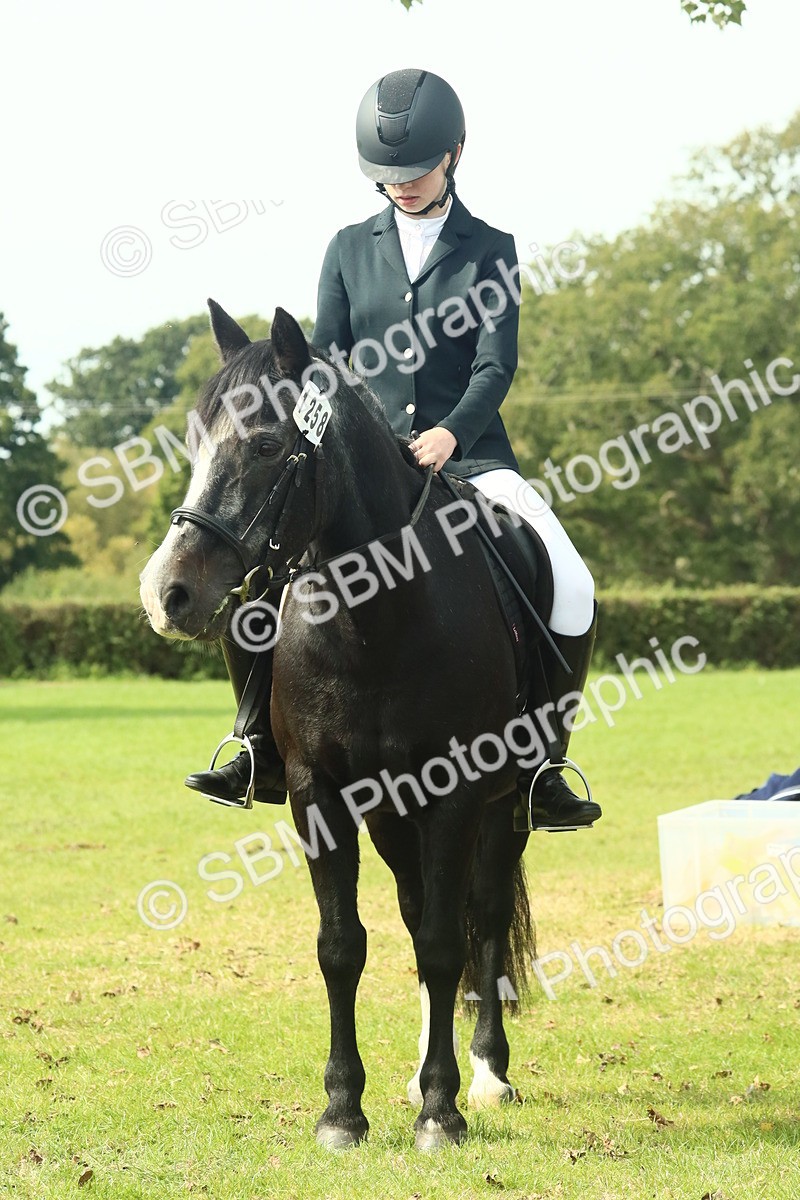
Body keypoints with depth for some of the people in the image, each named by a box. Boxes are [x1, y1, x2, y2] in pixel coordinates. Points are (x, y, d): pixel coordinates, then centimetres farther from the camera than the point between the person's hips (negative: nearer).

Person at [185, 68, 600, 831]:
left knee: (572, 595, -23)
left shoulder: (490, 251, 3)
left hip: (469, 456, -2)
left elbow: (496, 366, -7)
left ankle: (539, 769, -9)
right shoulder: (351, 249, 11)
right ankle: (267, 758, -1)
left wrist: (451, 432, -27)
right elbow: (325, 360, 7)